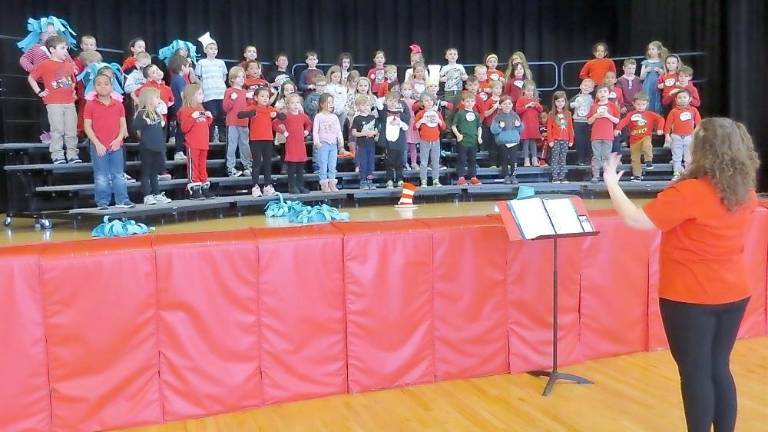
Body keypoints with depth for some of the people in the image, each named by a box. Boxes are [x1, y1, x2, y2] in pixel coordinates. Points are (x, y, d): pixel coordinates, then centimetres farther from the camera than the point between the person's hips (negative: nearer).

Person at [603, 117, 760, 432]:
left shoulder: (690, 192, -21)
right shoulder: (746, 193, 1)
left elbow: (635, 220, -22)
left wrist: (611, 183, -9)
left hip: (691, 297, -7)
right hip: (733, 294, 7)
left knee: (695, 373, 4)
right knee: (719, 368, 18)